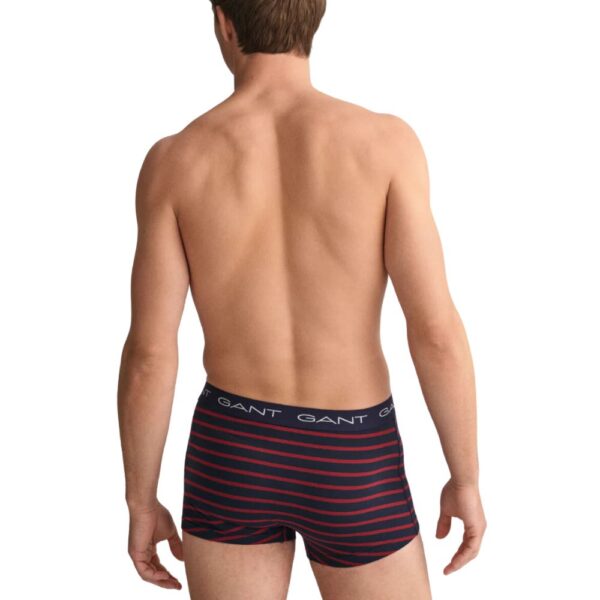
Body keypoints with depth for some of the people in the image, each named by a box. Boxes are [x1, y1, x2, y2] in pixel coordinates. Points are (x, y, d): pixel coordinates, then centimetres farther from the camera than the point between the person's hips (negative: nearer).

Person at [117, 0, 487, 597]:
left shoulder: (174, 161, -10)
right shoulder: (386, 140, -14)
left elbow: (148, 357, -10)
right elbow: (436, 333, -16)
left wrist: (141, 504, 4)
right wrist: (466, 478, -2)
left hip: (233, 453, 2)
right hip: (352, 469, -1)